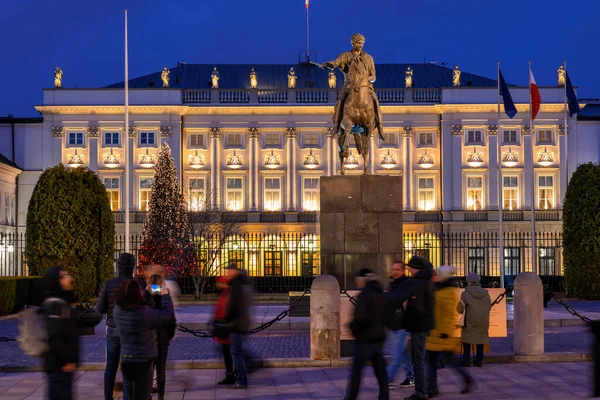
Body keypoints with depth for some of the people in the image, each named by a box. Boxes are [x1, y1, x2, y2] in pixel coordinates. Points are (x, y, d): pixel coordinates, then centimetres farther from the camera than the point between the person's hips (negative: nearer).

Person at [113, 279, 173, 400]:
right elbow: (166, 314, -14)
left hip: (125, 360, 6)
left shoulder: (117, 310, -7)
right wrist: (165, 295, 1)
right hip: (143, 361, -5)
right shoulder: (145, 312, -24)